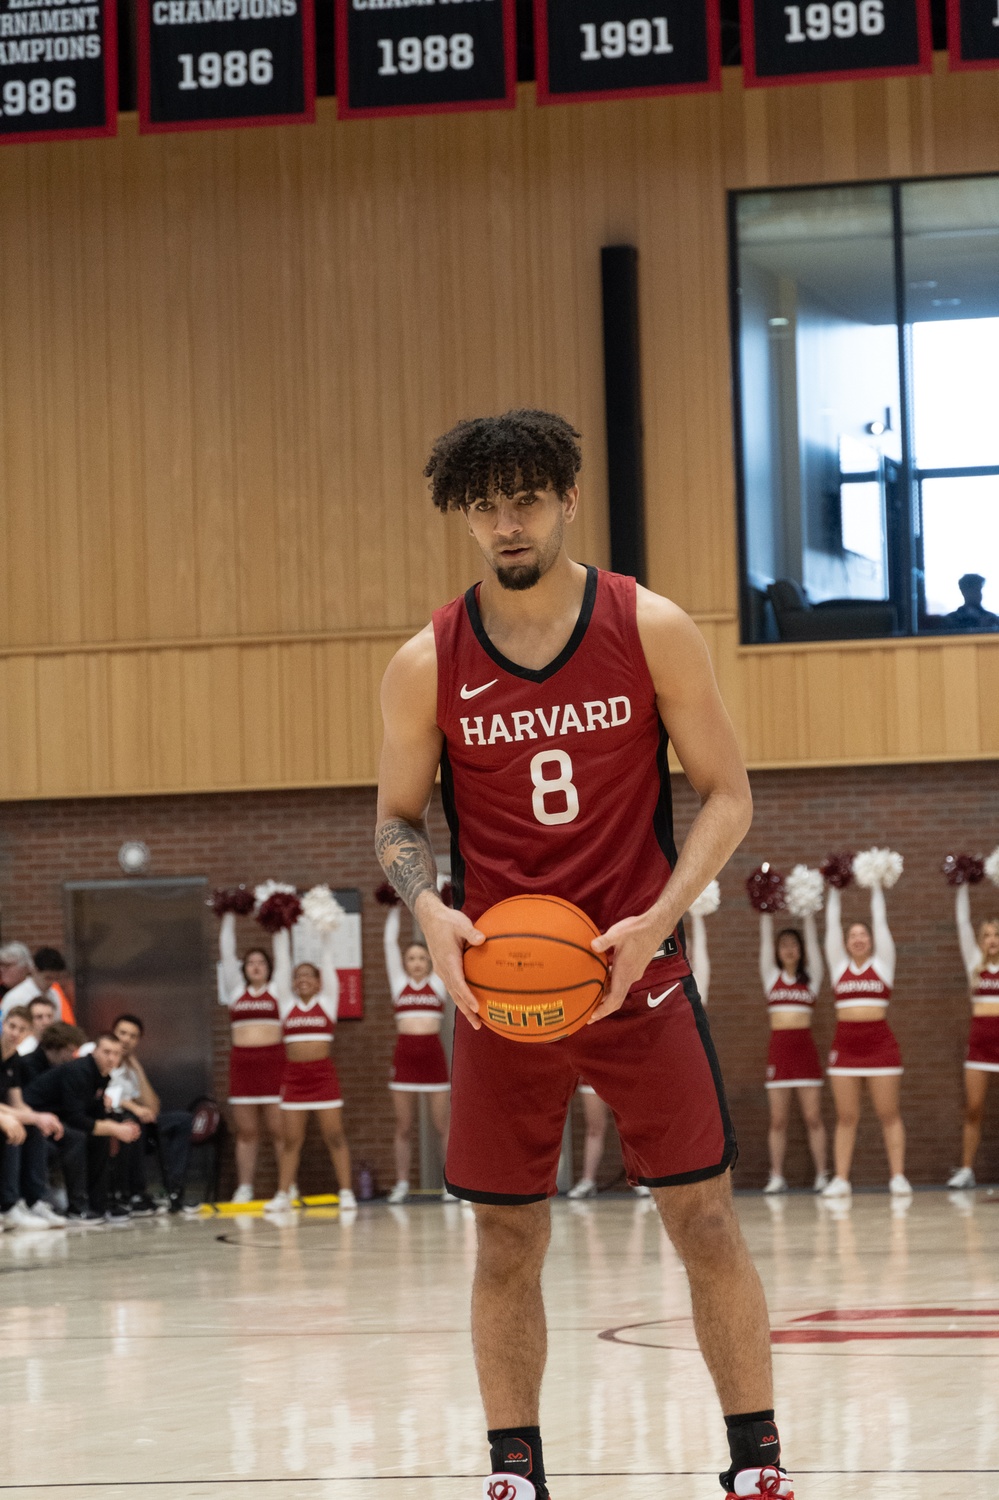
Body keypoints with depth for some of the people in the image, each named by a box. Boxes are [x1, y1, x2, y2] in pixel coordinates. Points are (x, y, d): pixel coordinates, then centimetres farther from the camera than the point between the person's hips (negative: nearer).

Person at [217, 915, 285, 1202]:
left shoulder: (278, 990, 9)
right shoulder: (236, 990, 13)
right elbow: (226, 954, 13)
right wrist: (228, 918, 13)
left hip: (273, 1059, -2)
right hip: (242, 1062, 2)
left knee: (278, 1129, -3)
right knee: (246, 1132, 3)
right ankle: (244, 1188, 5)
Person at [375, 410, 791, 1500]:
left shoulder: (651, 631, -4)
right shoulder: (428, 665, -2)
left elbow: (726, 793, 0)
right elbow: (397, 819, 8)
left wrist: (657, 919, -14)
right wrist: (429, 911, -13)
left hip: (638, 975, -1)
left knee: (705, 1223, 0)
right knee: (506, 1242, 5)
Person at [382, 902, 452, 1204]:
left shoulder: (438, 983, 10)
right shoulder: (399, 983, 12)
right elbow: (390, 944, 12)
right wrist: (393, 911, 13)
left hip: (433, 1054, -1)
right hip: (405, 1054, 1)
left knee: (443, 1125, -1)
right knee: (404, 1127, 3)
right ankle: (402, 1183, 8)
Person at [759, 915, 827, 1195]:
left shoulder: (811, 977, 10)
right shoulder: (771, 977, 13)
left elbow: (812, 943, 5)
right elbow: (765, 942, 10)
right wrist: (765, 913, 7)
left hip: (805, 1044, -1)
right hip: (779, 1044, 1)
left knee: (813, 1117, -3)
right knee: (778, 1119, -1)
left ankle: (821, 1175, -2)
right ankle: (777, 1177, 0)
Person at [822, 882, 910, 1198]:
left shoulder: (882, 963, 8)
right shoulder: (839, 965, 12)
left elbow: (880, 922, 7)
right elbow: (832, 925, 13)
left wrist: (876, 887, 13)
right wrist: (833, 890, 15)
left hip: (879, 1040, -2)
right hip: (845, 1043, 2)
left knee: (888, 1114, -1)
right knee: (846, 1117, 1)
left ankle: (898, 1177, -2)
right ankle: (841, 1179, 0)